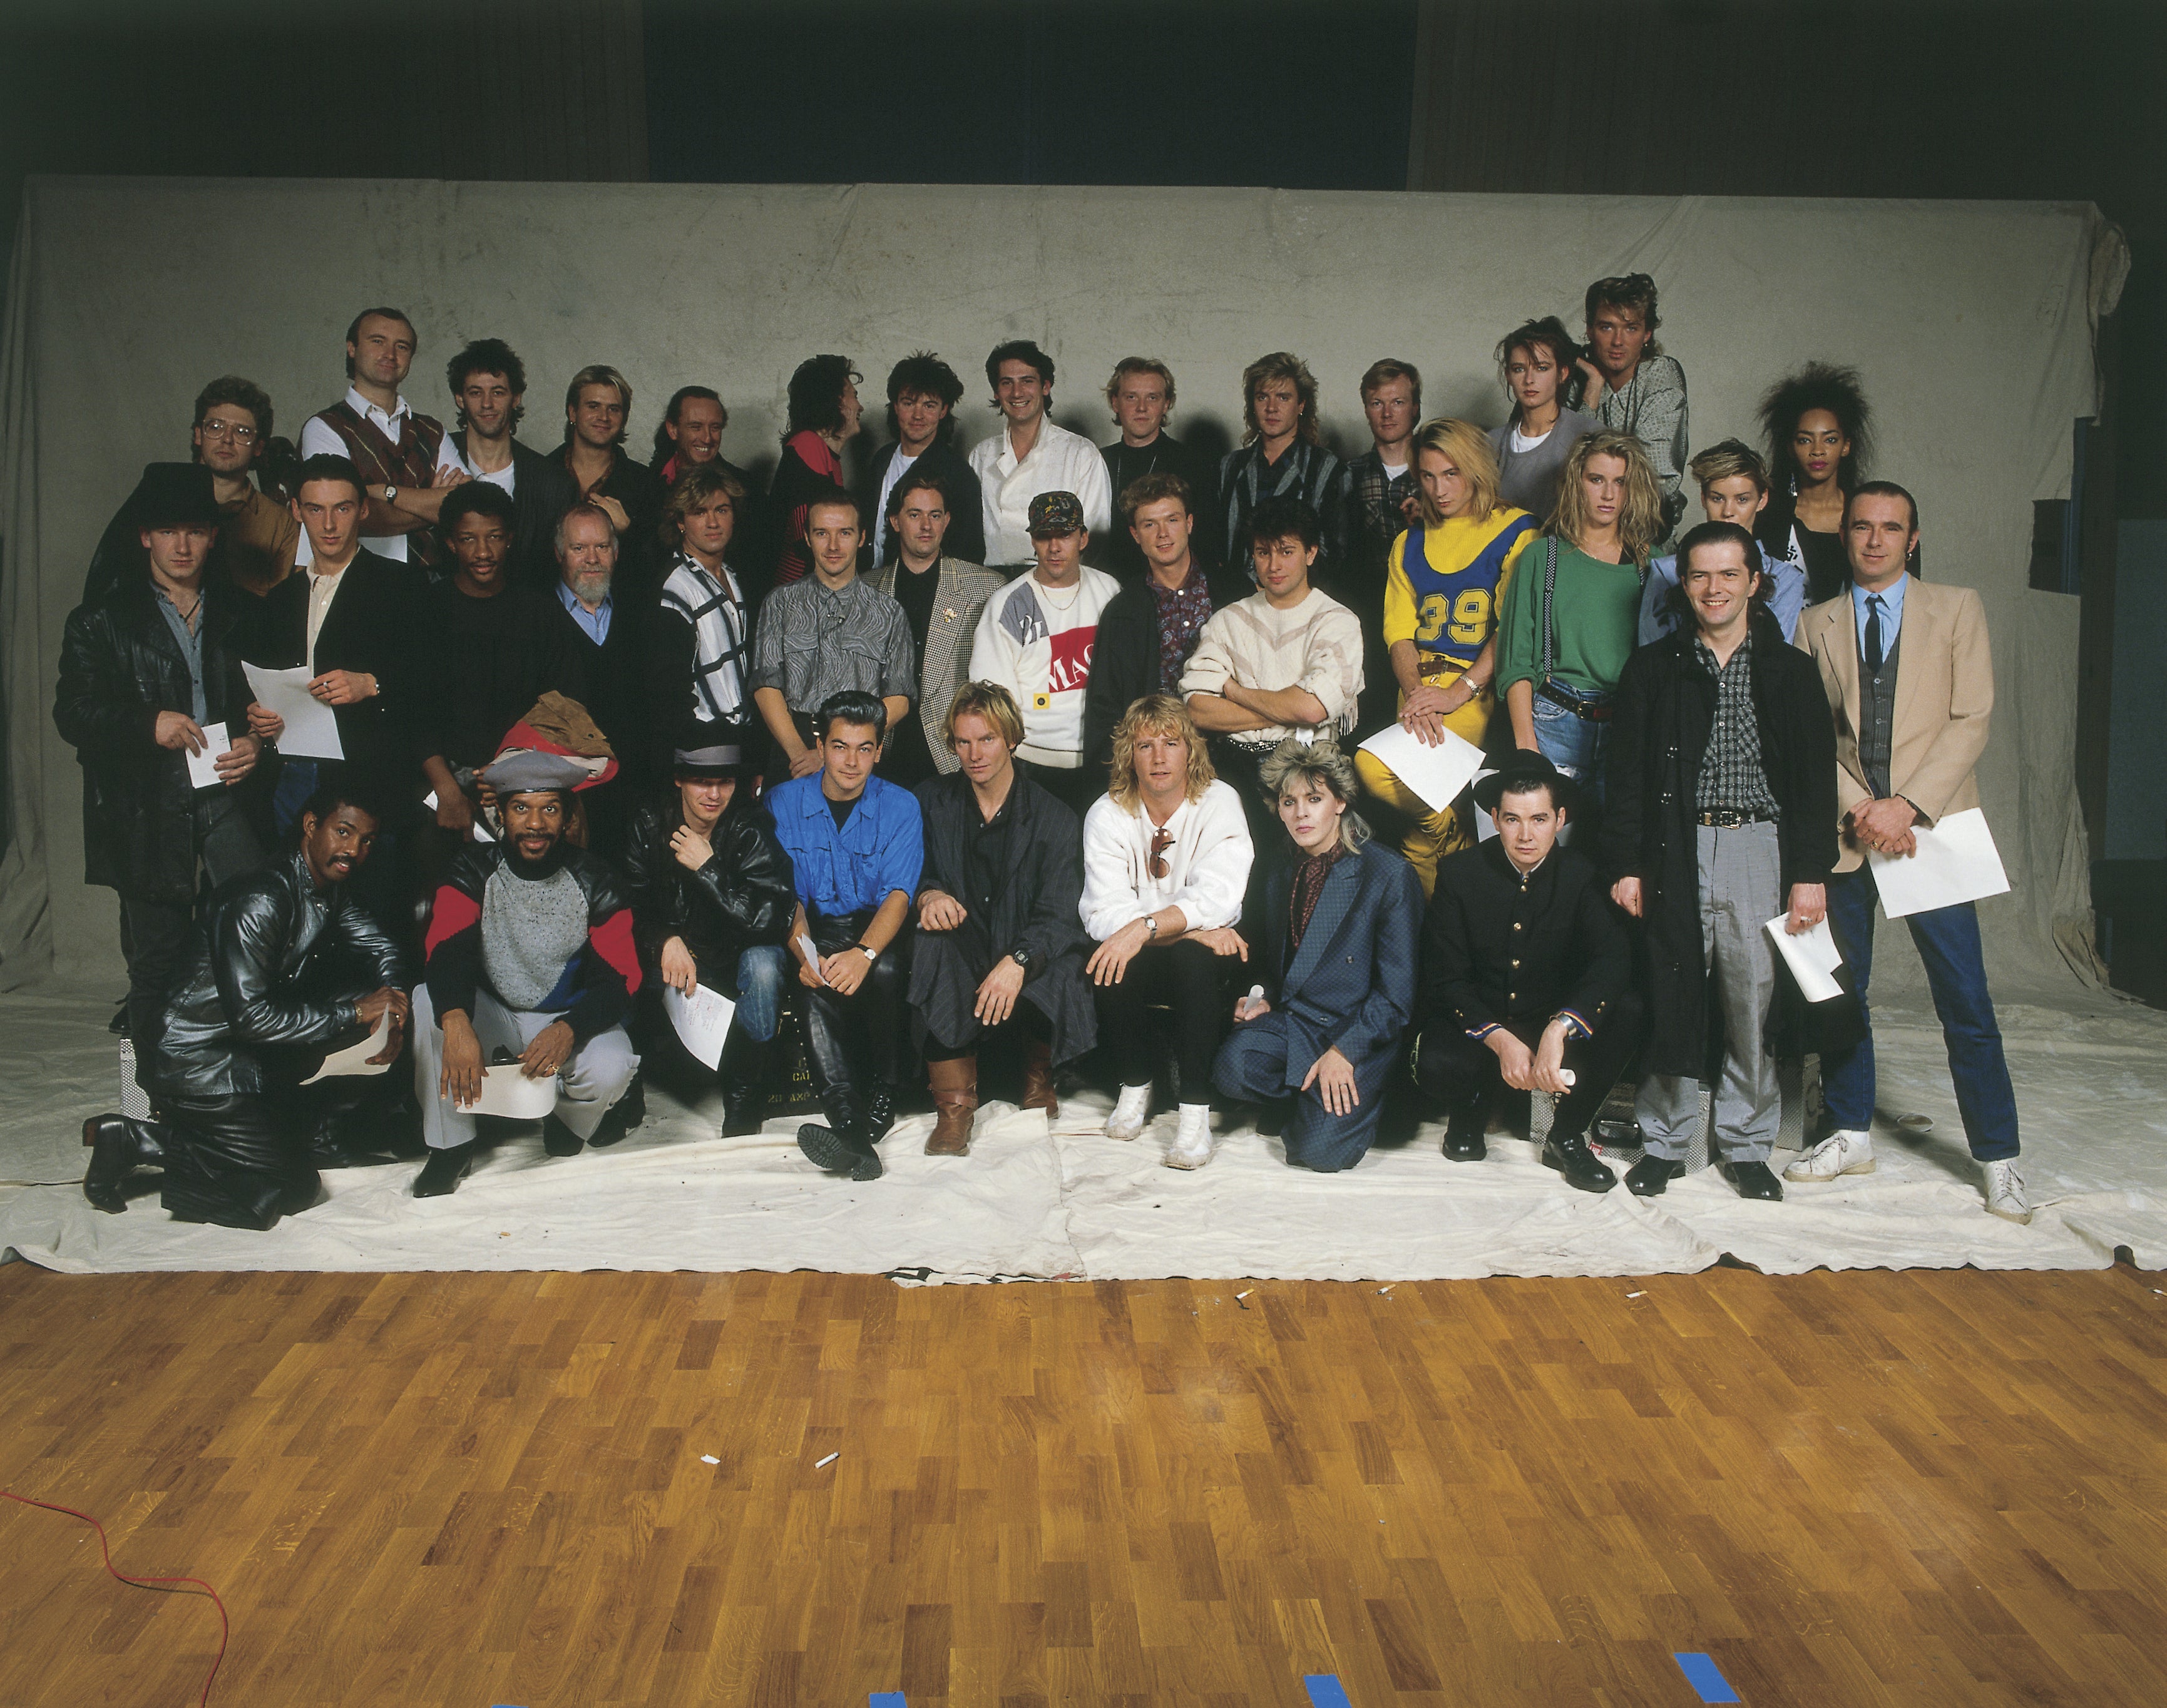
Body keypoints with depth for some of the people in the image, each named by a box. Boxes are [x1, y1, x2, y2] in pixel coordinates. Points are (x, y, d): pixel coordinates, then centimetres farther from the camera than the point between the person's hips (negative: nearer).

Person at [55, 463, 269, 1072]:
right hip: (146, 807, -1)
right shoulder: (102, 620, 7)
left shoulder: (239, 615, 14)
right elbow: (73, 713, 2)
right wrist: (149, 724, -15)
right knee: (157, 958, 5)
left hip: (227, 794, 1)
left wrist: (255, 742, -4)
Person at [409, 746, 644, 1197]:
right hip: (491, 1012, 1)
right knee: (429, 1002, -28)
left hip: (570, 1018, -1)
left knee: (609, 1070, -32)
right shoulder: (476, 867, -8)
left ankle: (570, 1123, 7)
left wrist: (569, 1029, -35)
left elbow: (621, 978, -14)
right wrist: (457, 1023, -44)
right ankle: (451, 1142, -11)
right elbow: (447, 951, -23)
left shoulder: (593, 878, -10)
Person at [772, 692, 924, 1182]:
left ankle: (884, 1096, -18)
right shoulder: (784, 803, 2)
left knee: (883, 970, -36)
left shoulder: (900, 806, -1)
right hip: (815, 928, 1)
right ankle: (852, 1128, -44)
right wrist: (805, 954, -24)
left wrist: (864, 952, -34)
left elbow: (898, 894, -12)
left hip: (877, 929, 0)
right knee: (818, 986, -33)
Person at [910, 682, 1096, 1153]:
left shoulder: (1056, 820, -1)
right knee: (933, 940, -33)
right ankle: (954, 1102, -26)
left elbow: (1060, 918, -11)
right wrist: (928, 894, -16)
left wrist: (1018, 961, -31)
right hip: (961, 955, 1)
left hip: (1032, 960, -1)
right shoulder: (932, 801, 9)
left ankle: (1038, 1073, 6)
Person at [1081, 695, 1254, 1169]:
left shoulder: (1218, 803, -8)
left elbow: (1219, 896, -23)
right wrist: (1194, 928, -26)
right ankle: (1136, 1081, -4)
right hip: (1139, 962, 1)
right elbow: (1105, 912, -16)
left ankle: (1195, 1108, -23)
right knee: (1109, 960, -31)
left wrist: (1146, 927, -38)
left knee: (1193, 960, -34)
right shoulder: (1107, 815, -4)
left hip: (1201, 957, -1)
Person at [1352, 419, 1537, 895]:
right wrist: (1416, 694, -9)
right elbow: (1399, 631, 11)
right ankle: (1464, 846, 2)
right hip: (1422, 686, 5)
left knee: (1376, 768, -27)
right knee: (1369, 765, -24)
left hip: (1481, 688, -5)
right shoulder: (1409, 543, 20)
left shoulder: (1514, 532, 3)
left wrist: (1459, 691, -17)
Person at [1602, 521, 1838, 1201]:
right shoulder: (1654, 668, 8)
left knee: (1756, 1004, 2)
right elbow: (1627, 774, 6)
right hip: (1677, 853, 0)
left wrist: (1812, 872, 0)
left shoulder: (1789, 669, 9)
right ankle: (1664, 1141, 14)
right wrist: (1625, 865, -2)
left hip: (1761, 849, 0)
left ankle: (1746, 1145, 17)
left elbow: (1816, 776, 7)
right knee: (1672, 999, -1)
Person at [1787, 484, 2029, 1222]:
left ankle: (1998, 1159, 8)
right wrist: (1857, 810, -10)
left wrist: (1907, 805, -13)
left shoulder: (1957, 608, 6)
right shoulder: (1817, 623, 11)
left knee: (1966, 1002, -2)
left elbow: (1971, 719, -2)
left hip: (1930, 828, -2)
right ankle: (1851, 1135, 24)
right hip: (1845, 833, 2)